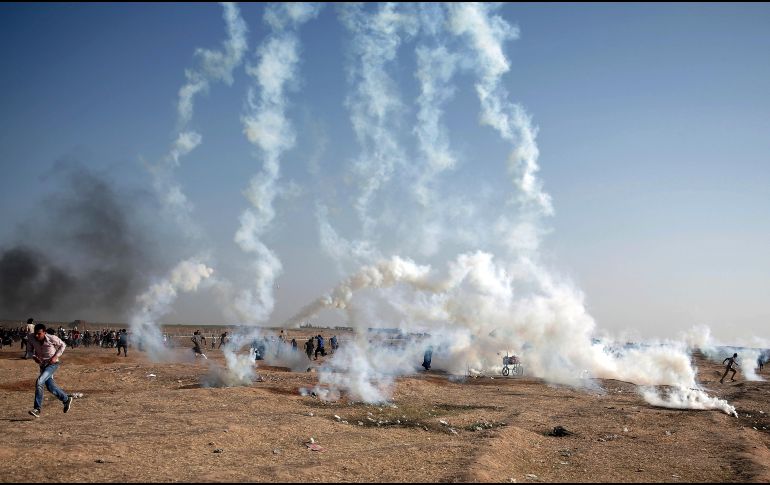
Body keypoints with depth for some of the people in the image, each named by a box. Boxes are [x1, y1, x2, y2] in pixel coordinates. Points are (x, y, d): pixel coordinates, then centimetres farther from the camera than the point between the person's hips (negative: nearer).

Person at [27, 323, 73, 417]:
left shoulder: (51, 338, -23)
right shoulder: (31, 338, -14)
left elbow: (63, 345, -5)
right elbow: (30, 349, 4)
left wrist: (55, 356, -16)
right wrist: (34, 356, -17)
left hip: (52, 364, -6)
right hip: (42, 365, 6)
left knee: (39, 382, -22)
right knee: (50, 387, 9)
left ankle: (37, 409, -18)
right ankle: (66, 399, 34)